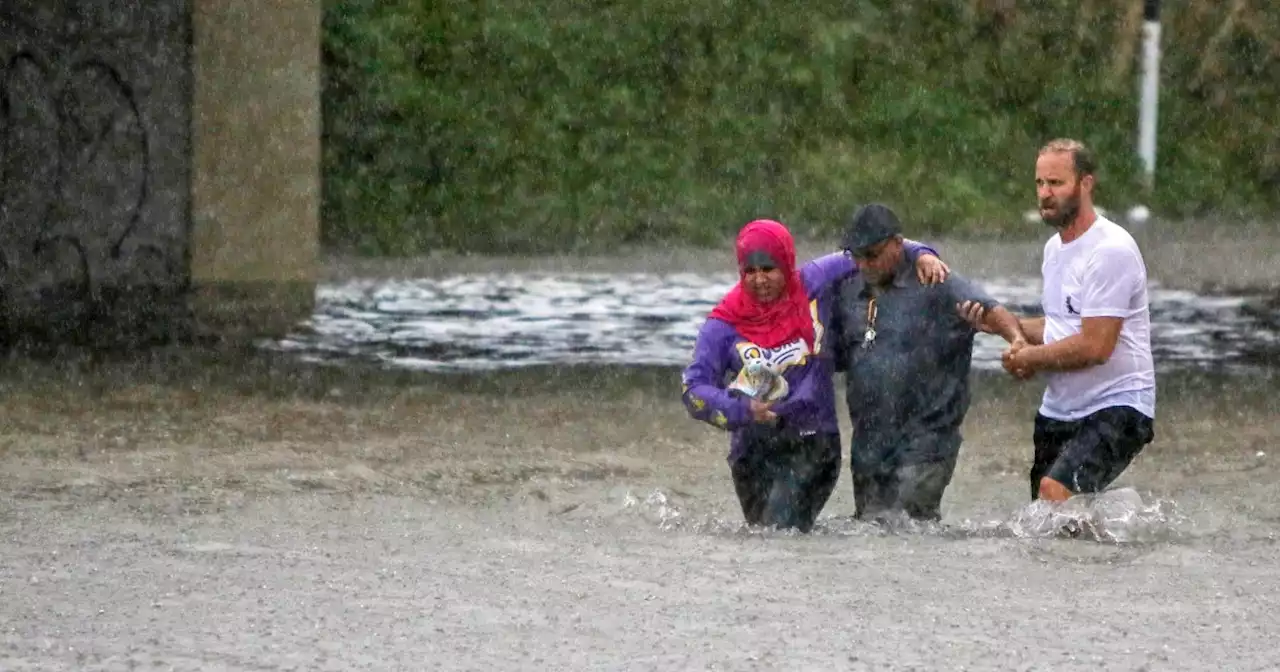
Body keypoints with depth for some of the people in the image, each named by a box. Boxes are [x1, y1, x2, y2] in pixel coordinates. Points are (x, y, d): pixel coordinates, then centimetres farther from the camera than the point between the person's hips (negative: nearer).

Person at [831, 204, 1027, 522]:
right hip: (868, 443, 6)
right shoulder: (847, 291, 13)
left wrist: (1017, 339, -38)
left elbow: (990, 311, -18)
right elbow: (836, 357, 22)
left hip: (925, 439, -6)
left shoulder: (937, 286, -5)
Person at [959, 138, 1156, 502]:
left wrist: (1028, 358, -7)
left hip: (1115, 407, -9)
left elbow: (1095, 346, -21)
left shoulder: (1111, 251, -16)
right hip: (1058, 412, 9)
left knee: (1056, 490, -30)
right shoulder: (1055, 248, 14)